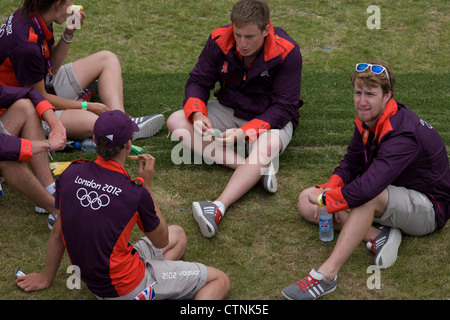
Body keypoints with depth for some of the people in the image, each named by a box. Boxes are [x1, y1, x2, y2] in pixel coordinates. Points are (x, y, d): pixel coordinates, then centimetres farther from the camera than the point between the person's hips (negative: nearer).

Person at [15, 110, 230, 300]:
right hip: (125, 289, -7)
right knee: (220, 280, 3)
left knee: (178, 234, 25)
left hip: (93, 283, 7)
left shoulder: (71, 174, -5)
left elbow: (57, 233, 8)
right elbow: (161, 241, -2)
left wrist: (47, 278, 23)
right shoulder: (135, 193, -22)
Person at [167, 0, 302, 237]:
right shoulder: (219, 41, -13)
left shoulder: (286, 53, -22)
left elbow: (284, 107, -21)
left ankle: (218, 208, -55)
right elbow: (198, 81, -3)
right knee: (176, 121, -18)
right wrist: (197, 114, -26)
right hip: (229, 109, 5)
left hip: (269, 119, -4)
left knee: (268, 145, -40)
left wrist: (245, 132, -33)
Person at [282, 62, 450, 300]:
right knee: (306, 202, -4)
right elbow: (351, 164, 7)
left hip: (430, 208, -9)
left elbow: (368, 187, -41)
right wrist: (331, 187, -14)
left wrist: (326, 199, -26)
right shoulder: (367, 121, -4)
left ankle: (327, 274, -41)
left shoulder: (403, 135, -31)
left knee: (369, 196, -42)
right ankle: (377, 238, -20)